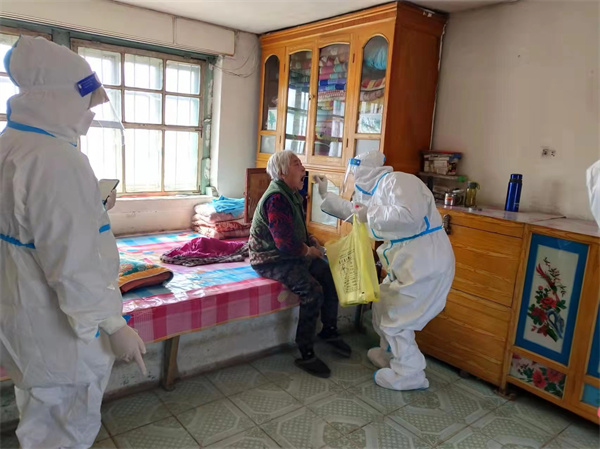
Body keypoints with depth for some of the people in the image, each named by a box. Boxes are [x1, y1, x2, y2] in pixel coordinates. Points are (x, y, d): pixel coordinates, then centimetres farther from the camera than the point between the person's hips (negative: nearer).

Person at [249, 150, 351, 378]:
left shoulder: (292, 194, 9)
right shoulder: (276, 198, -23)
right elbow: (286, 243, -29)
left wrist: (313, 242, 2)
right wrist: (310, 251, -12)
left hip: (292, 254, 10)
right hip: (271, 260, -10)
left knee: (330, 274, 2)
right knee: (313, 291, -25)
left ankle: (329, 330, 20)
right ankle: (306, 355, -13)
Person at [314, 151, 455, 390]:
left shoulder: (396, 181, -18)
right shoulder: (374, 192, 14)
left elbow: (409, 215, -35)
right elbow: (352, 211, 30)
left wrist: (371, 214, -24)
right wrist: (325, 194, 31)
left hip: (426, 263, -10)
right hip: (409, 262, 10)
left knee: (396, 319, -1)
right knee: (383, 307, 21)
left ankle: (410, 375, 17)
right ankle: (388, 355, 41)